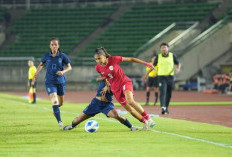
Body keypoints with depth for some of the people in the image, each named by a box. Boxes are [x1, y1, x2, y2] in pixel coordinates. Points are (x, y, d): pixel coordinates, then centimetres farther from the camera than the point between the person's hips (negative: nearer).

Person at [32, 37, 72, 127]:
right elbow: (41, 65, 17)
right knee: (55, 101, -20)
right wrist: (36, 74, 3)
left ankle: (55, 110, 50)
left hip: (60, 81, 1)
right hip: (50, 82, -1)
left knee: (60, 103, 14)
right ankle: (59, 121, -20)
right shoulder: (46, 56, 0)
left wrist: (63, 71, -20)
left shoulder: (62, 56, -4)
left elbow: (69, 67, -1)